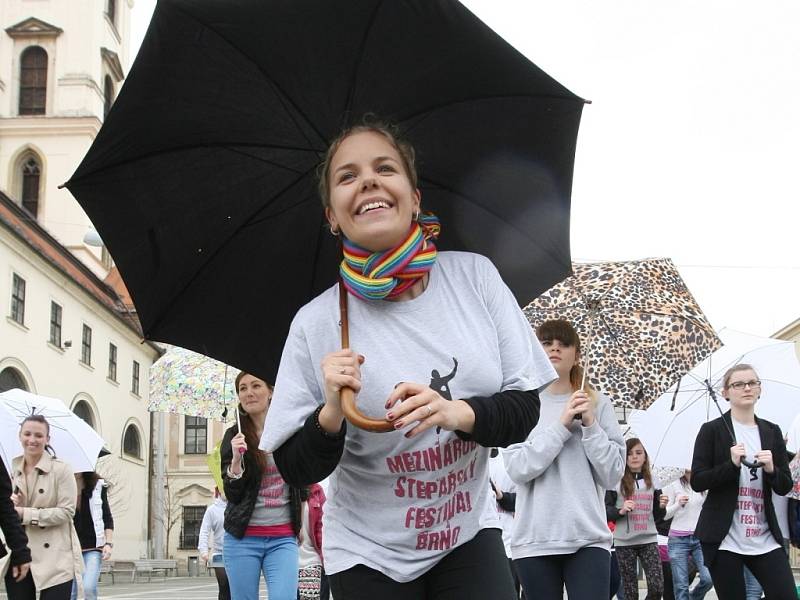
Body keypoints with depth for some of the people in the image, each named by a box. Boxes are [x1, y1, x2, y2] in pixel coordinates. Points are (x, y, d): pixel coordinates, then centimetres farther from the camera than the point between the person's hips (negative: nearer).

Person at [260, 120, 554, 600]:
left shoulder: (474, 275, -9)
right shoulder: (317, 324, -14)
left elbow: (525, 408, -6)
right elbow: (297, 470, -9)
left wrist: (457, 413, -24)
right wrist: (332, 415, -27)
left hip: (470, 532, 1)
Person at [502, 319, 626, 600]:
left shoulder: (597, 403, 8)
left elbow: (613, 474, 2)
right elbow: (517, 468, -8)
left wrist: (590, 424, -9)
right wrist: (562, 426, -13)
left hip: (588, 537, 0)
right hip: (535, 538, 0)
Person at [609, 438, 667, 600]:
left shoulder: (653, 481, 8)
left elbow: (657, 517, 13)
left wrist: (662, 507, -7)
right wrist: (621, 511, -19)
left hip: (649, 540, 2)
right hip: (624, 542, -2)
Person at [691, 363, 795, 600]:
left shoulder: (772, 432, 11)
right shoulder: (712, 430, 0)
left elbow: (785, 487, 11)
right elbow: (697, 481, -4)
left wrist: (771, 469, -10)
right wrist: (731, 464, -18)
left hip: (765, 537, 3)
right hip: (724, 537, -3)